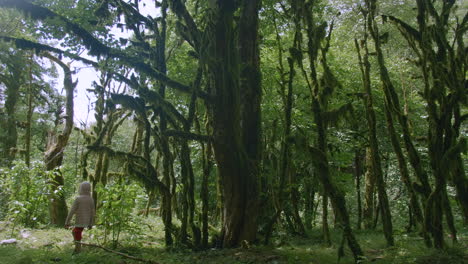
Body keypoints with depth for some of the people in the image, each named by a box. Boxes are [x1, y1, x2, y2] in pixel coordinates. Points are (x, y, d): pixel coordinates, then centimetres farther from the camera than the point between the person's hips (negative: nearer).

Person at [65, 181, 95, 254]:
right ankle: (77, 248, 26)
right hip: (86, 222, 6)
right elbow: (92, 212, 4)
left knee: (77, 238, 2)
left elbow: (72, 211, -15)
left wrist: (67, 222, -8)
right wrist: (91, 224, 13)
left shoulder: (78, 199, -15)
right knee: (74, 232, 26)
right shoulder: (91, 199, -1)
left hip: (79, 222, -6)